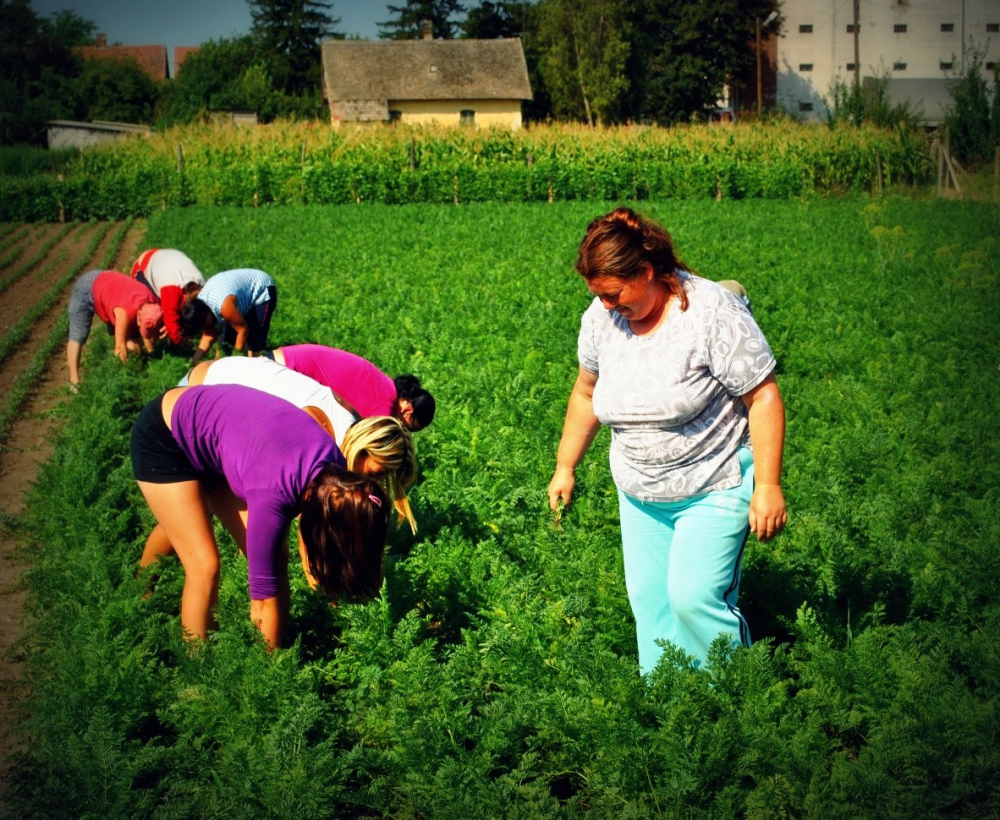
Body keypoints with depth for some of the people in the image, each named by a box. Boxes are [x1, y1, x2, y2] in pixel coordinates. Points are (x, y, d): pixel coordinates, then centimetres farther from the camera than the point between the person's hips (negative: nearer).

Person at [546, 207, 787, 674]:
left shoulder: (712, 312, -19)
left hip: (715, 487, -6)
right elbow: (586, 393, 14)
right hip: (639, 494, 6)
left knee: (694, 597, -15)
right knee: (649, 601, 6)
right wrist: (565, 468, 18)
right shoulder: (602, 317, -3)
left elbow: (763, 398, -17)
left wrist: (767, 485, -20)